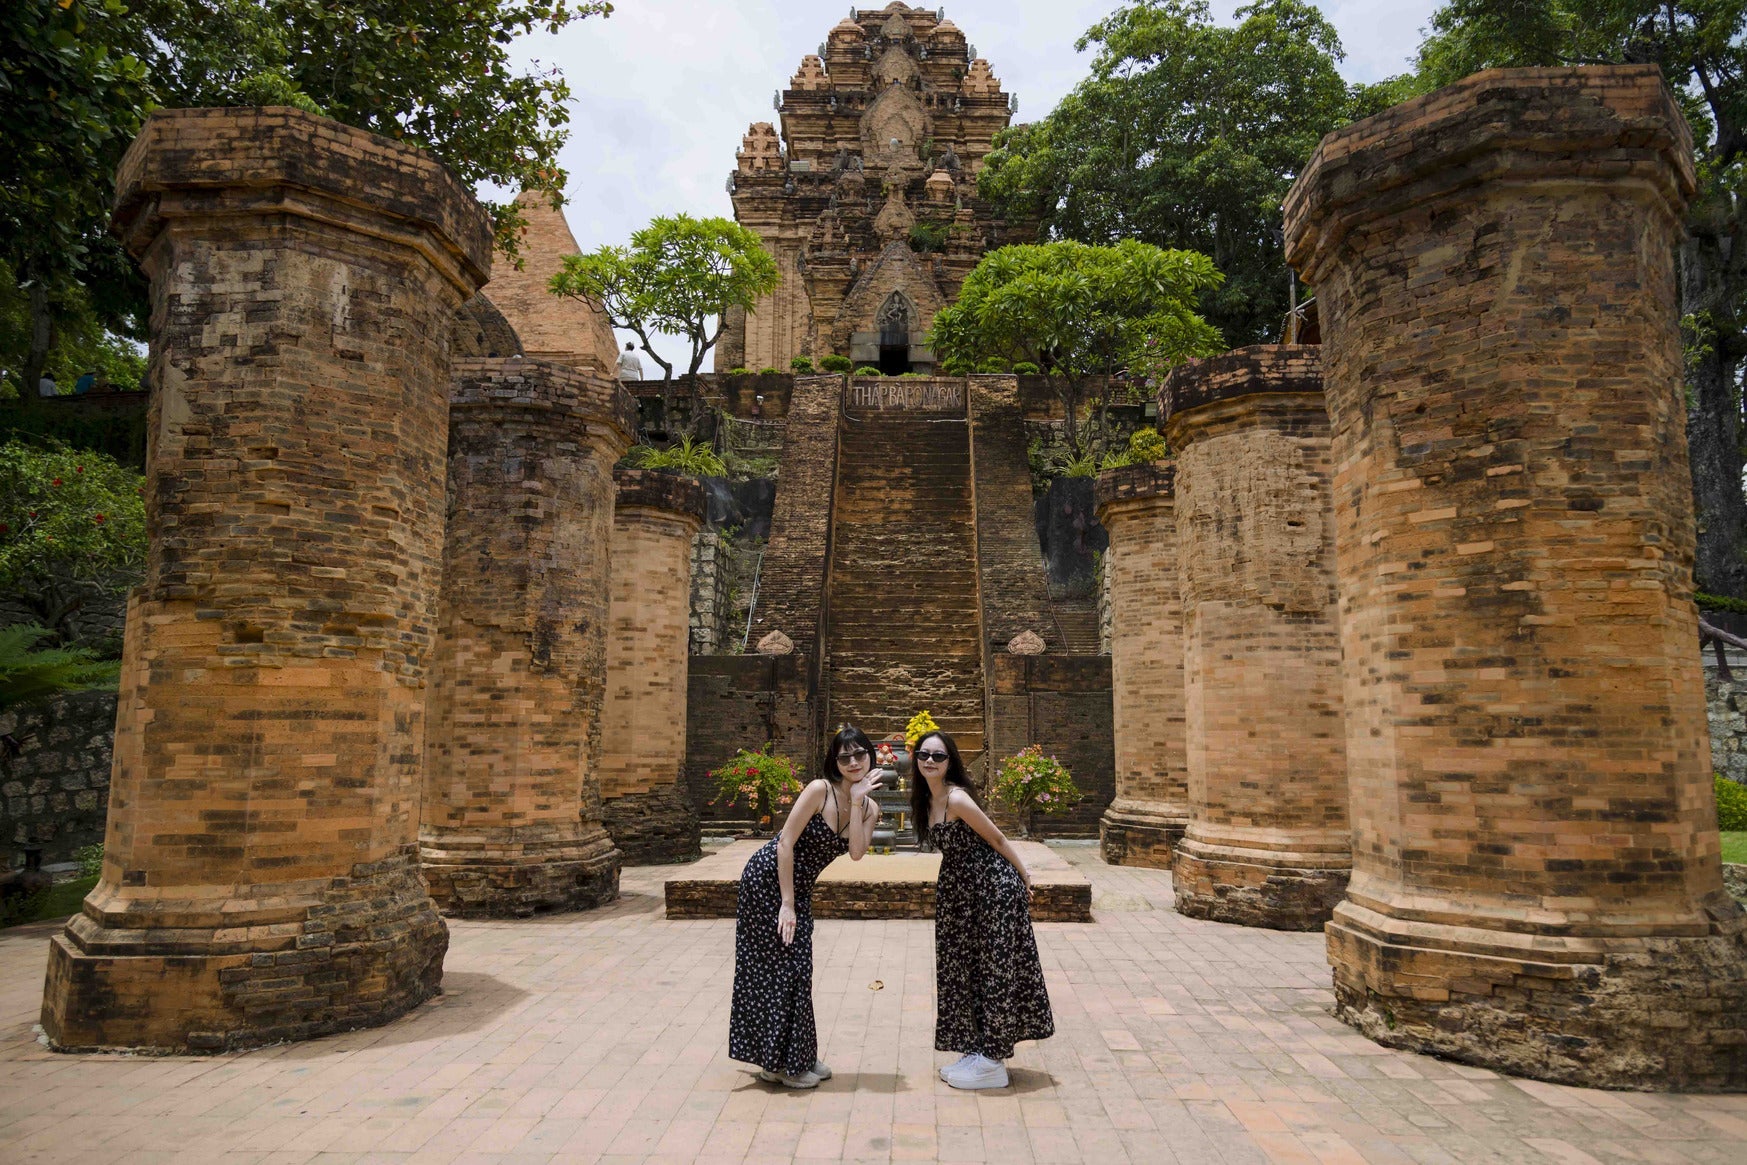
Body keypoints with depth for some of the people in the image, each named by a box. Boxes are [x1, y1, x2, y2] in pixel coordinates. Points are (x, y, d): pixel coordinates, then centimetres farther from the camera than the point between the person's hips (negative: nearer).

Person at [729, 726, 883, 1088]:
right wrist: (787, 904, -19)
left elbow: (856, 852, -16)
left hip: (798, 887, 7)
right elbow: (785, 843, -20)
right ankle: (779, 1063, 12)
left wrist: (857, 800, -21)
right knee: (778, 966, -1)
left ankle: (796, 1058, 26)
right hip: (767, 879, -7)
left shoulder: (869, 808, 0)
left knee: (796, 969, 12)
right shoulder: (820, 790, -20)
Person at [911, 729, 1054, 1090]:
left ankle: (992, 1062, 9)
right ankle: (976, 1051, 28)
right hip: (960, 890, 10)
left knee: (995, 969, 0)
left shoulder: (956, 799, -22)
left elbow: (997, 839, -14)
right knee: (965, 969, 15)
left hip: (994, 885, -9)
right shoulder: (927, 800, 4)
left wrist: (1024, 875, -6)